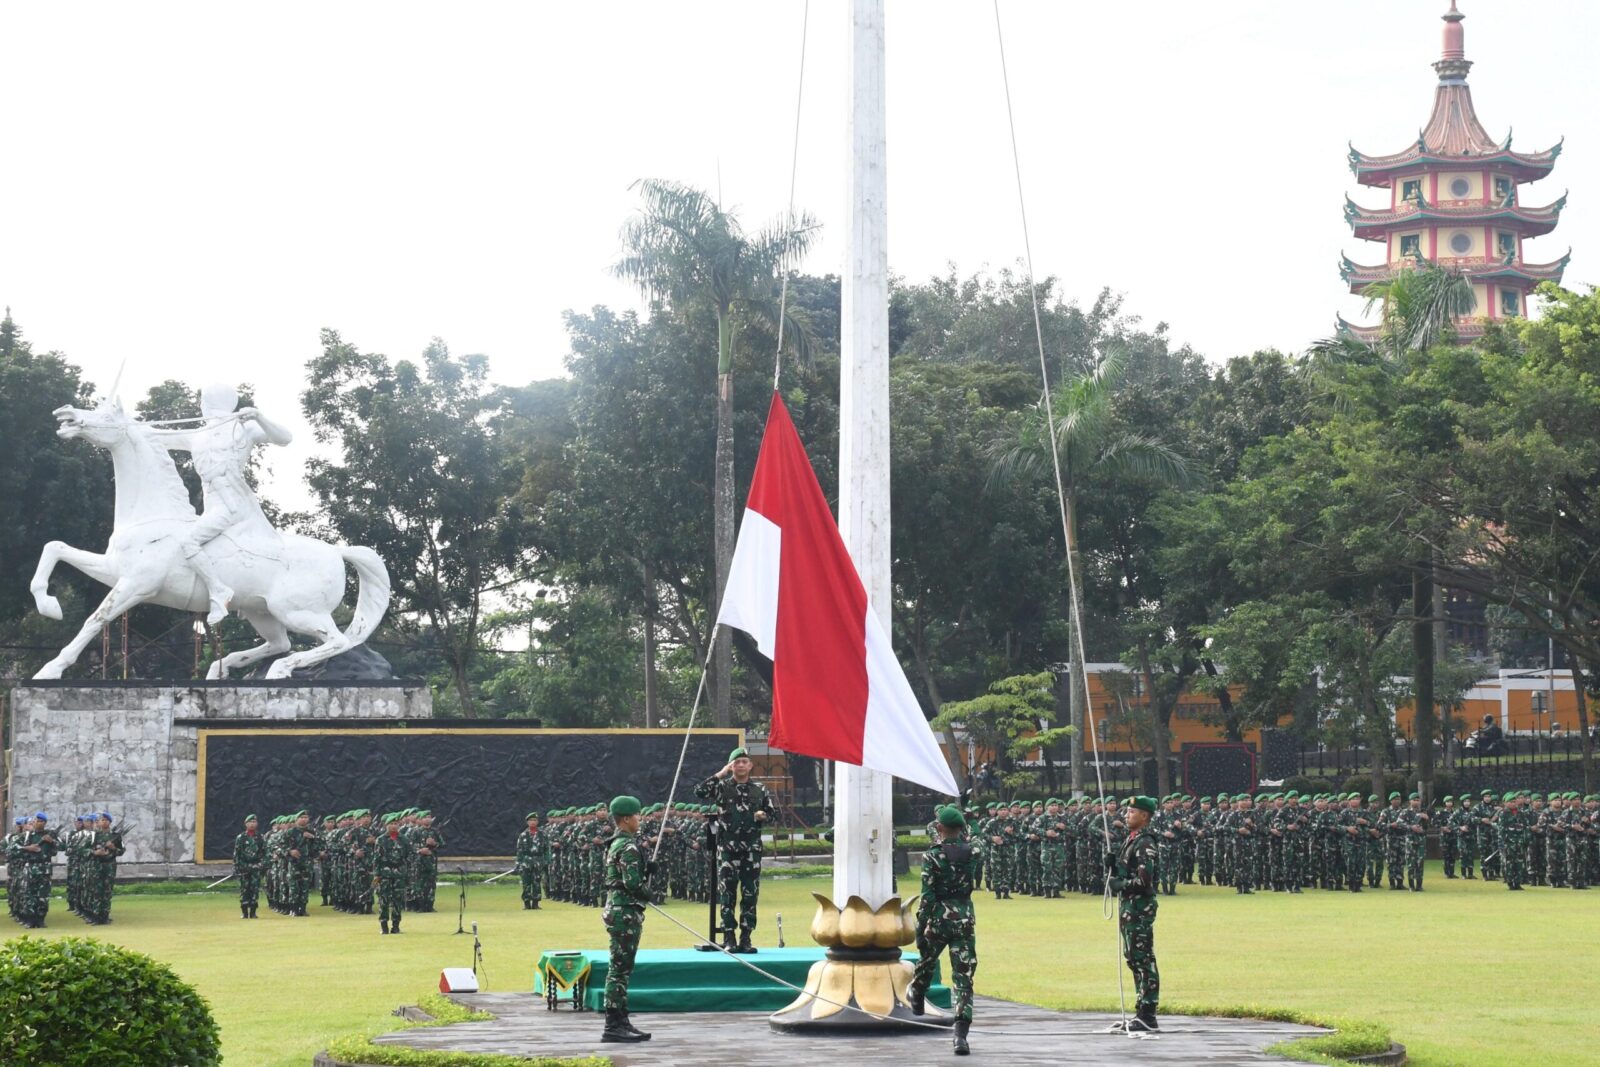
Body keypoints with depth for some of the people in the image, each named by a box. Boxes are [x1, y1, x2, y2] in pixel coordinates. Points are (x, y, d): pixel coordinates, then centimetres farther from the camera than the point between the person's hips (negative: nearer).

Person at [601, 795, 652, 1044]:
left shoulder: (616, 844, 15)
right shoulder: (629, 847, -16)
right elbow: (632, 883, -22)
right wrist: (648, 894, -4)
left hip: (617, 909, 10)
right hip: (626, 912, -10)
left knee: (619, 969, 13)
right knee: (620, 969, -7)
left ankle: (620, 1022, 19)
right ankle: (614, 1026, -6)